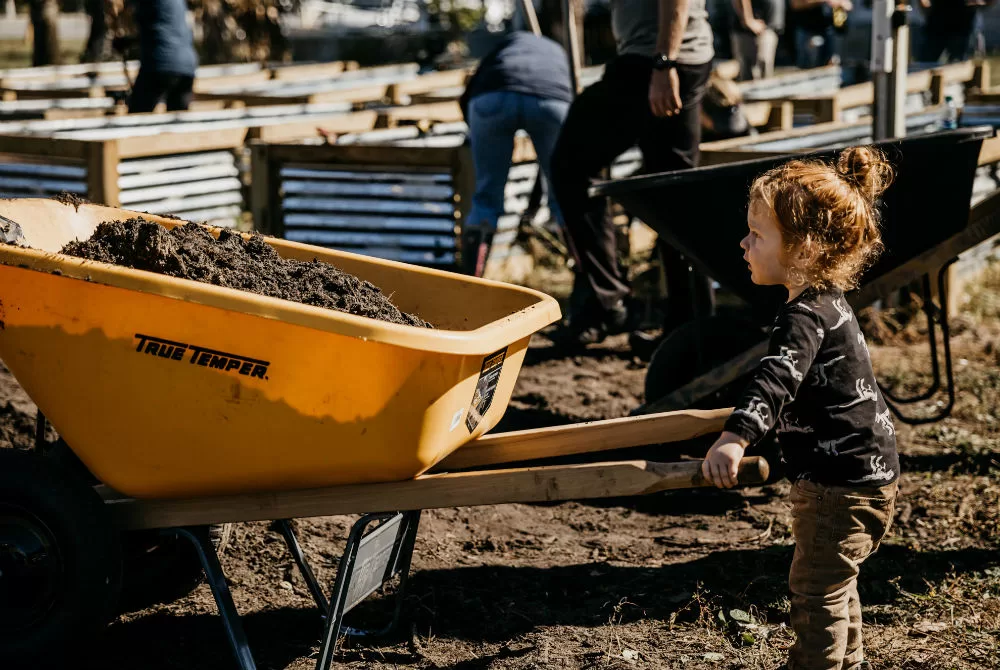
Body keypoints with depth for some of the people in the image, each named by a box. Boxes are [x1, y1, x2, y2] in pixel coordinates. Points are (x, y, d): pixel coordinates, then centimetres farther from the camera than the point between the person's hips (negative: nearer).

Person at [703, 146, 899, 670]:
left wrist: (736, 435, -57)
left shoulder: (805, 316, -24)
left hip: (842, 485, -11)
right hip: (864, 472, 11)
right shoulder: (828, 301, 8)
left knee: (817, 588, -2)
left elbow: (778, 376, -43)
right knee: (833, 581, 26)